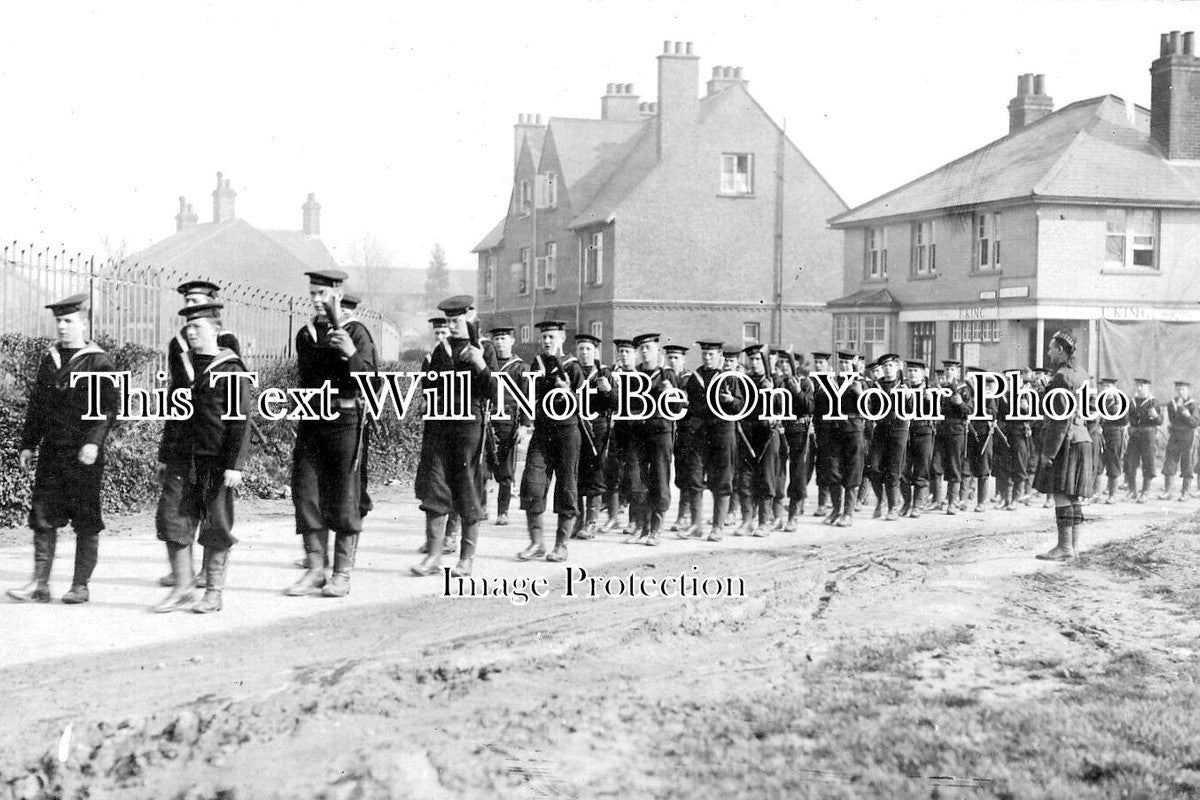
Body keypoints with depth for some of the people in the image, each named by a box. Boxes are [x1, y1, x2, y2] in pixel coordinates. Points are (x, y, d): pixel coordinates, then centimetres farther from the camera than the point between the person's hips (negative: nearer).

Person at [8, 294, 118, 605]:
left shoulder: (99, 363, -5)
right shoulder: (49, 359, 12)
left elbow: (108, 408, -11)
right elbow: (36, 404, 17)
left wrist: (93, 441, -22)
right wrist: (28, 444, 13)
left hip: (83, 454, -5)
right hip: (51, 450, 5)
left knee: (86, 522, 2)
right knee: (43, 517, 3)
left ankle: (81, 585, 10)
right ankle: (40, 584, 7)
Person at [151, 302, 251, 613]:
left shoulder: (231, 369, -6)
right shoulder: (184, 365, 12)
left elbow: (240, 421, -9)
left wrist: (235, 465, -15)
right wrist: (164, 456, 17)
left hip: (216, 461, -5)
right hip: (182, 459, 5)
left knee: (216, 528, 2)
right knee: (171, 518, -1)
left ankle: (214, 593, 13)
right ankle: (182, 588, 9)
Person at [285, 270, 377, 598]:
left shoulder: (355, 333, -3)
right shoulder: (305, 334, 12)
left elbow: (371, 382, -11)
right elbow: (307, 378, 11)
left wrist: (352, 353, -25)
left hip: (344, 420, -5)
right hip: (310, 421, 5)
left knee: (344, 500, 0)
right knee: (305, 496, 2)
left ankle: (342, 574, 7)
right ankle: (315, 571, 10)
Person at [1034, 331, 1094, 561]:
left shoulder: (1062, 377, -14)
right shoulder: (1080, 376, 16)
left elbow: (1061, 418, -19)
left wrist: (1048, 451, -18)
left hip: (1065, 442, -10)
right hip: (1081, 439, 10)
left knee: (1061, 495, -8)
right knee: (1072, 497, 10)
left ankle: (1065, 547, -9)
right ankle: (1073, 546, 13)